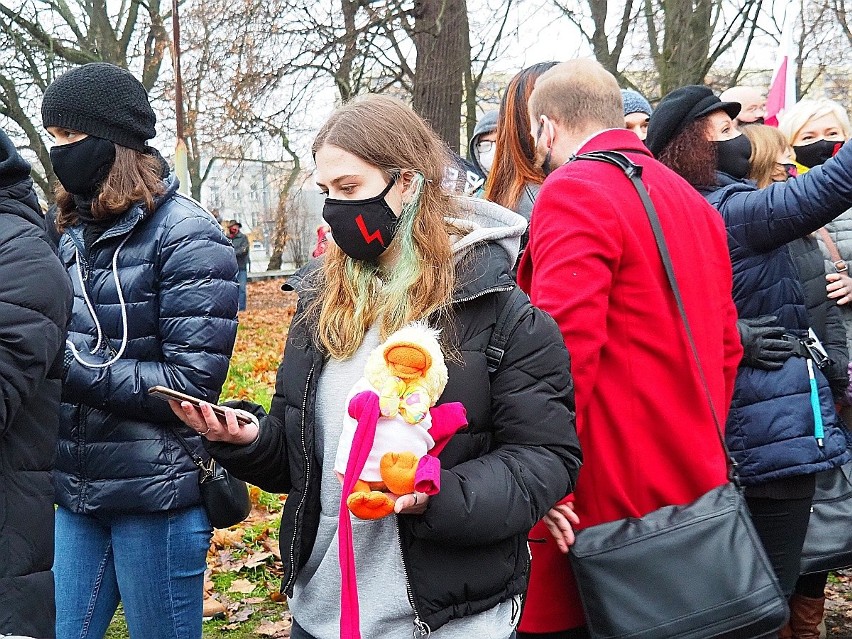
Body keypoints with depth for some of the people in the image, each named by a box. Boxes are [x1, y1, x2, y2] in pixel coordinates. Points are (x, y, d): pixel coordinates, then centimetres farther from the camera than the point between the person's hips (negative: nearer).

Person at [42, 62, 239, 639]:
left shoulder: (187, 235, -13)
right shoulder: (77, 232, 9)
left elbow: (192, 382, -18)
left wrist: (71, 368, -22)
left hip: (156, 492, -6)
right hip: (79, 489, 7)